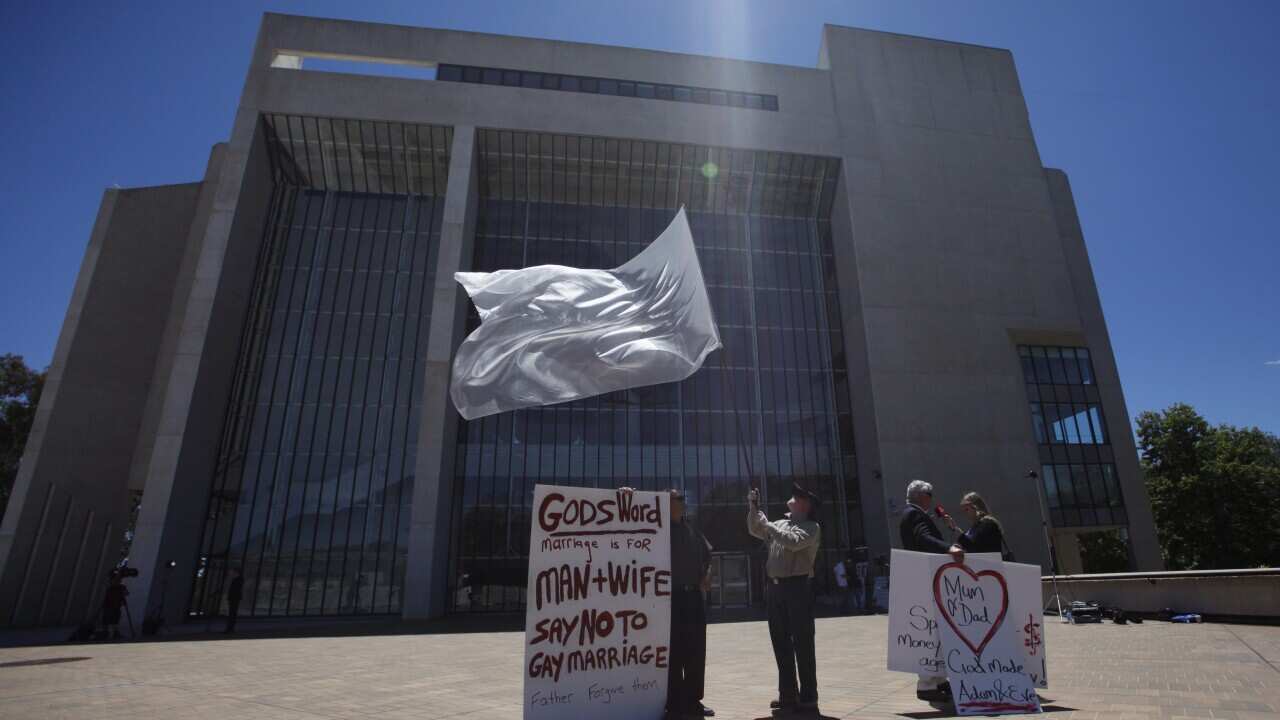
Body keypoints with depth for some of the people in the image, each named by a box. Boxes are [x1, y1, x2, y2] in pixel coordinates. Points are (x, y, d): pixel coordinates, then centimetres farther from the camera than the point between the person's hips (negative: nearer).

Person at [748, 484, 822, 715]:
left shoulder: (811, 527, -2)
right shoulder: (780, 524, 18)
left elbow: (793, 542, -19)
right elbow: (755, 530, 19)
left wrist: (767, 524, -16)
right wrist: (753, 508, 5)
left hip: (797, 587, -7)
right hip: (774, 587, 7)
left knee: (802, 644, -2)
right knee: (781, 643, 12)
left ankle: (808, 697, 6)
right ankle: (788, 694, 23)